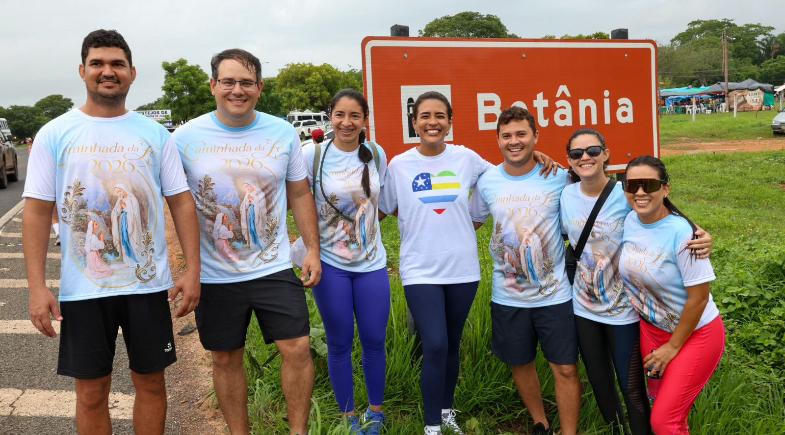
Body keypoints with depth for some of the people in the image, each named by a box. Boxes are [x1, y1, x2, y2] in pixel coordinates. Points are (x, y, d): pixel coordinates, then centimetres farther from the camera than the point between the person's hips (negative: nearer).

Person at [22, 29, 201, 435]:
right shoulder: (55, 134, 0)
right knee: (91, 392, 10)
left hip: (147, 283, 1)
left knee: (151, 382, 12)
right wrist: (37, 287, -10)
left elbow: (181, 201, 3)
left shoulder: (154, 134, 3)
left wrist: (193, 270, -5)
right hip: (83, 289, -1)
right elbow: (36, 211, -2)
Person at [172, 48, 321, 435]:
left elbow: (300, 194, 8)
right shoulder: (186, 137, -5)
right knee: (226, 359, 12)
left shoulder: (283, 134, 0)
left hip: (274, 268, 1)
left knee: (297, 348, -3)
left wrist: (312, 248, 3)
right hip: (214, 275, 0)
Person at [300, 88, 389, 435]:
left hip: (372, 263, 2)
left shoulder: (376, 154, 1)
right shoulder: (313, 154, -8)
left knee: (374, 340, 9)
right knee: (340, 343, 8)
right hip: (330, 265, -2)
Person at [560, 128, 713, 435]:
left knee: (631, 387, 7)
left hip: (623, 309, -4)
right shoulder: (566, 196, -5)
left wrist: (700, 239, -29)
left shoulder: (626, 195, -17)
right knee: (599, 380, 20)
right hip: (583, 308, 4)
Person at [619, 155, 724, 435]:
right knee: (660, 399, 19)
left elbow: (699, 297, -20)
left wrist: (673, 347, -12)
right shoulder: (628, 221, -8)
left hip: (694, 333, -6)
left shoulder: (681, 232, -25)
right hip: (651, 328, 6)